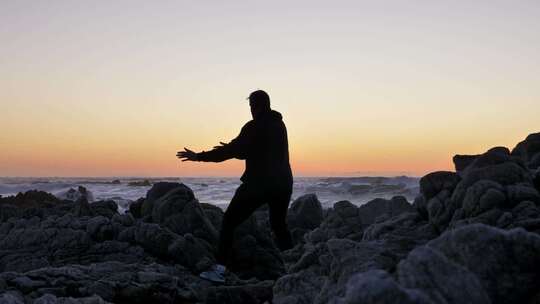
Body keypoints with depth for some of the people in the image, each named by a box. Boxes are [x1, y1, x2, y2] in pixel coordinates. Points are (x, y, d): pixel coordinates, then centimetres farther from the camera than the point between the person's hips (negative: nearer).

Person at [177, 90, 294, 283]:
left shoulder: (254, 127, -10)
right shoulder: (280, 125, 13)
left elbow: (231, 151, -13)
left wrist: (198, 156, -7)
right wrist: (232, 148, 27)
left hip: (257, 184, -7)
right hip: (282, 185, 7)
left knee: (229, 222, 2)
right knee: (279, 225, 22)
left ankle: (220, 269, -4)